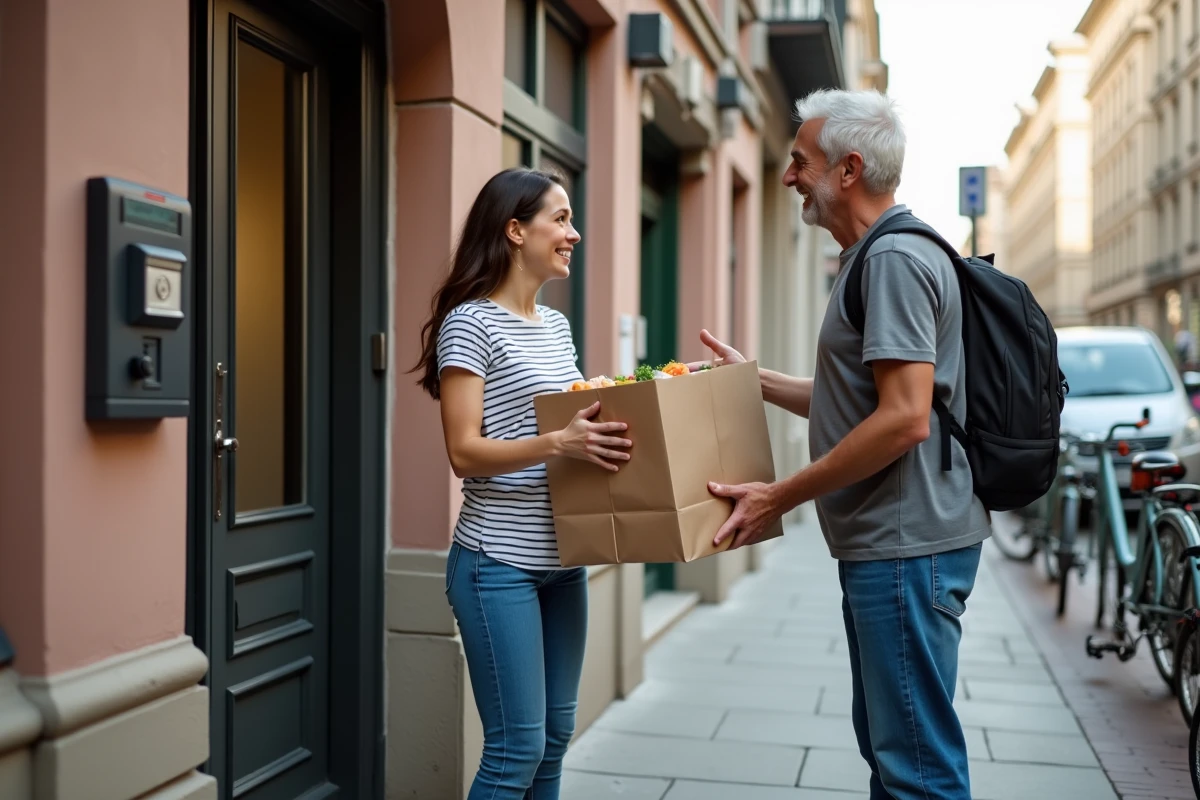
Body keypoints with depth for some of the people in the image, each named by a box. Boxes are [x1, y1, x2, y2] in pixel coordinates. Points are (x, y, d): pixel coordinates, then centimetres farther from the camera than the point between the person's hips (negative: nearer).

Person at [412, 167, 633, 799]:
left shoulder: (556, 325, 12)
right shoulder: (470, 323, -10)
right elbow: (464, 452, -16)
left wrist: (606, 431, 2)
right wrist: (557, 444, -28)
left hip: (562, 560, 8)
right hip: (499, 563, -8)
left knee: (554, 737, 13)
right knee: (517, 747, -3)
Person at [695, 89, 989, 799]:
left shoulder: (896, 259, -15)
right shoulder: (877, 258, 18)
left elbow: (904, 418, -24)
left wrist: (782, 496, -18)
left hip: (906, 544, -11)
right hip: (884, 543, 11)